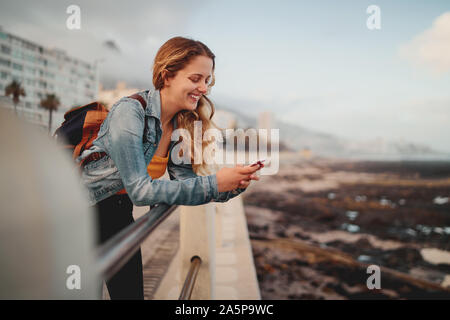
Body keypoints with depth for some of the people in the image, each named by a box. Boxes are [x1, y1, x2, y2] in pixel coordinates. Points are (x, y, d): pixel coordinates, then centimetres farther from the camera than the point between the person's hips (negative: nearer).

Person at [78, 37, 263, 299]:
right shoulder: (130, 112, -26)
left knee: (132, 291, 9)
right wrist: (213, 183, -36)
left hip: (120, 214, 6)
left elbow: (185, 180, -8)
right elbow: (139, 189, -31)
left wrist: (234, 185, -26)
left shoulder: (184, 123, -5)